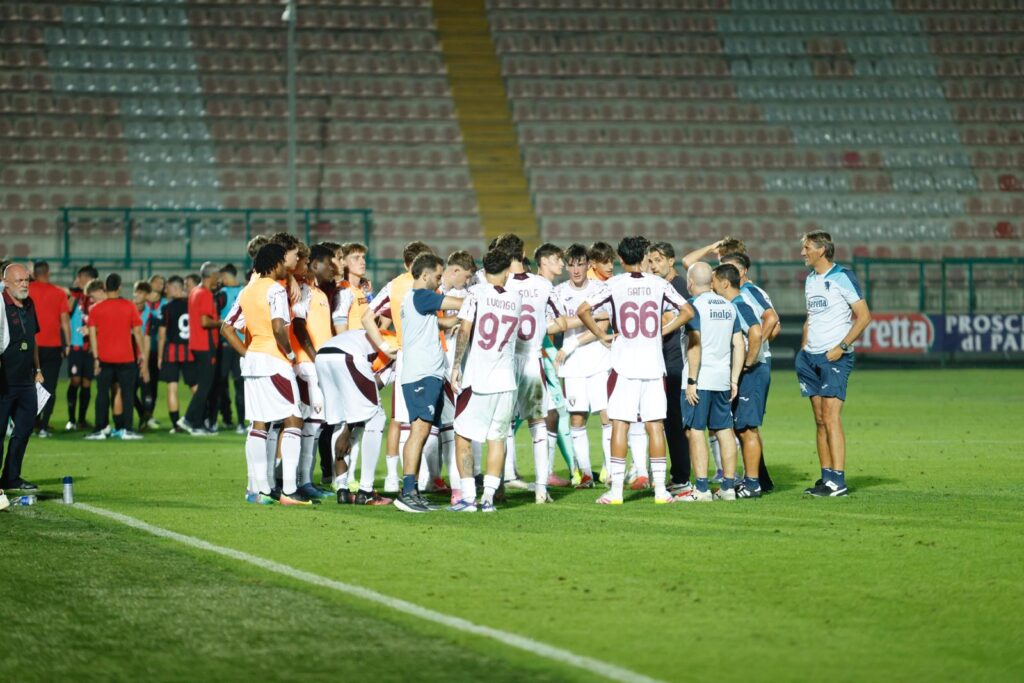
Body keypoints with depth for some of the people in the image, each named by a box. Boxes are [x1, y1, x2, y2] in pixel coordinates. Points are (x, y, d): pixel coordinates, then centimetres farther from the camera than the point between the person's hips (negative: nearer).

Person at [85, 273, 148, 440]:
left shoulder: (96, 309, 0)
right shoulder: (129, 306, -2)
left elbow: (92, 334, -2)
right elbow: (137, 332, 1)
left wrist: (96, 358, 1)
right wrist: (141, 355, 9)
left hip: (104, 358, 1)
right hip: (126, 357, -1)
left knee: (102, 393, 6)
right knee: (127, 393, 5)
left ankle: (100, 430, 3)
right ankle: (125, 429, 1)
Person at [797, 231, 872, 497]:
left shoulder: (843, 277, -9)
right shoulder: (810, 279, 15)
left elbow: (864, 316, -10)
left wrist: (842, 347, -16)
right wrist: (803, 349, 16)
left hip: (834, 356, -8)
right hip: (811, 356, 8)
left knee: (831, 417, -13)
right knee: (819, 420, 6)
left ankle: (838, 481, -14)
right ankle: (826, 477, 9)